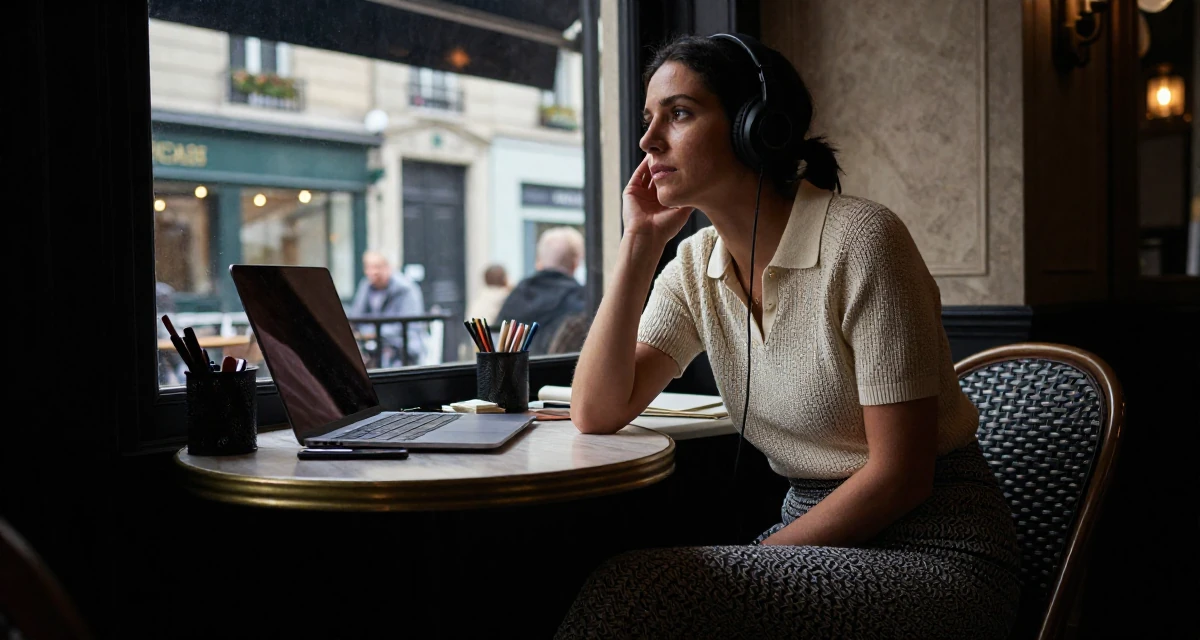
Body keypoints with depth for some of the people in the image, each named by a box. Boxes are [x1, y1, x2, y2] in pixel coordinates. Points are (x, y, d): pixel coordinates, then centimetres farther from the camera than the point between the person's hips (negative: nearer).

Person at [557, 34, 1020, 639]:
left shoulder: (859, 238, -18)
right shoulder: (695, 264, 3)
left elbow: (901, 475, -17)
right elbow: (597, 413, -6)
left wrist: (763, 557, -16)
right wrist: (639, 242, -9)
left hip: (933, 549, -5)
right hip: (817, 533, 6)